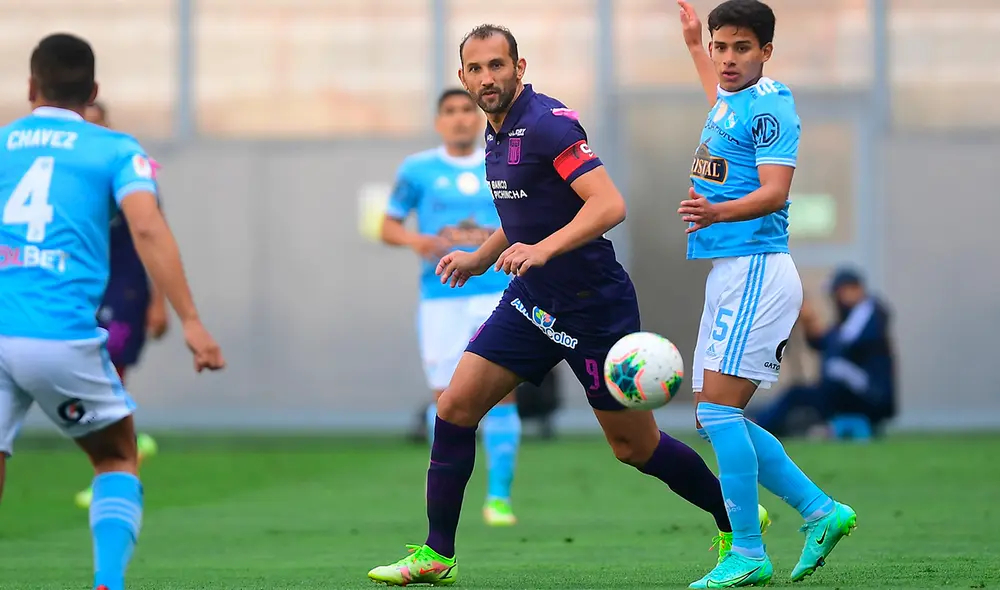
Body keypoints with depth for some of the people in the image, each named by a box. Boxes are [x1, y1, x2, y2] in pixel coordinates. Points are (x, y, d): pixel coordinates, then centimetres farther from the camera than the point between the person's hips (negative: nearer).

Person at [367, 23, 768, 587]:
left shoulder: (548, 123, -18)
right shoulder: (498, 135, 10)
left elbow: (609, 204, -28)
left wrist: (543, 249, -37)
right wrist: (480, 259, 14)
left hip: (593, 302, -8)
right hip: (532, 299, 8)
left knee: (634, 445, 0)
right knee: (455, 406, -4)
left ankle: (737, 522, 21)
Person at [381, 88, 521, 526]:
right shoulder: (417, 170, 7)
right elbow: (388, 226, 10)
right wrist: (415, 240, -10)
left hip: (498, 293, 1)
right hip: (441, 298, 0)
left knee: (502, 392, -9)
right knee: (446, 396, -2)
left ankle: (499, 495, -3)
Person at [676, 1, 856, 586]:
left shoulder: (769, 107, -12)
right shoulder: (731, 99, 15)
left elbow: (774, 192, -24)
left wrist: (717, 212, -39)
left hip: (756, 269, -10)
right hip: (728, 273, 10)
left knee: (719, 409, -14)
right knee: (714, 418, 9)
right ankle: (821, 511, 14)